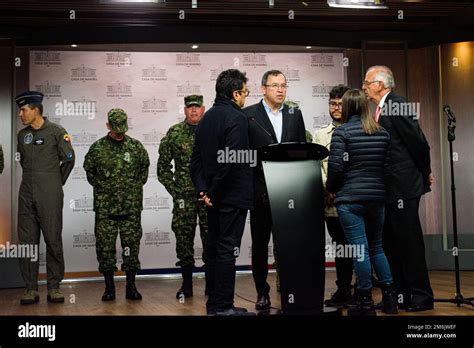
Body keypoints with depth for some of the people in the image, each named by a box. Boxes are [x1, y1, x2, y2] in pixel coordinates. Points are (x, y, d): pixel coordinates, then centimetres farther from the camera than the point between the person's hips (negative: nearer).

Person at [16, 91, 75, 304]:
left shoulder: (56, 132, -4)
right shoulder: (22, 135, 11)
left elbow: (69, 159, 2)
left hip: (50, 198, -5)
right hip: (26, 196, 5)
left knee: (53, 241, -1)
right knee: (27, 242, 4)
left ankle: (54, 287, 8)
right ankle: (31, 289, 11)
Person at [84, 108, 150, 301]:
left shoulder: (136, 146, 4)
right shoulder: (97, 148, 1)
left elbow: (144, 169, 14)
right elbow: (89, 171, 11)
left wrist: (136, 186, 7)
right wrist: (102, 187, 6)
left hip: (131, 206, 1)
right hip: (105, 206, 0)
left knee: (131, 244, 3)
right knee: (105, 245, 1)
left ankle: (131, 286, 11)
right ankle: (109, 287, 11)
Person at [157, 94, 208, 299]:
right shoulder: (174, 133, 5)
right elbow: (163, 164, 9)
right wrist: (172, 188, 2)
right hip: (183, 196, 1)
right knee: (184, 238, 4)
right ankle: (187, 284, 14)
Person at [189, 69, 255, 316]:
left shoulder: (206, 118, 14)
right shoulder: (237, 118, -12)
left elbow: (196, 160, 11)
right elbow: (232, 161, -22)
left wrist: (203, 190, 5)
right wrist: (213, 192, -13)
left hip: (213, 197, 8)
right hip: (232, 196, -8)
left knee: (214, 248, 13)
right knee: (228, 249, -4)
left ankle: (213, 303, 22)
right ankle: (224, 307, 1)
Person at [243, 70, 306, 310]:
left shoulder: (295, 114, 11)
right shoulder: (248, 115, -1)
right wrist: (247, 185, -10)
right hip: (261, 190, -2)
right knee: (260, 243, 6)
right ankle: (262, 292, 16)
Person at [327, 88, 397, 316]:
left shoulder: (342, 131, -7)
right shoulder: (382, 133, 8)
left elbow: (335, 166, -11)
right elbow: (387, 165, 7)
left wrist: (331, 188, 5)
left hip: (349, 199, -5)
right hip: (377, 197, 5)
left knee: (359, 249, -2)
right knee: (376, 246, 17)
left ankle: (365, 303, 3)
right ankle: (389, 297, 18)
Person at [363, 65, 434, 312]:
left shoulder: (397, 106, -14)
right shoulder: (381, 109, 14)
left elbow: (419, 142, -15)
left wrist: (425, 173, -3)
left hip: (403, 186, -9)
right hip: (388, 189, 9)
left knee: (409, 242, -2)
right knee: (390, 243, 13)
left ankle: (421, 297, 9)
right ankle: (400, 295, 23)